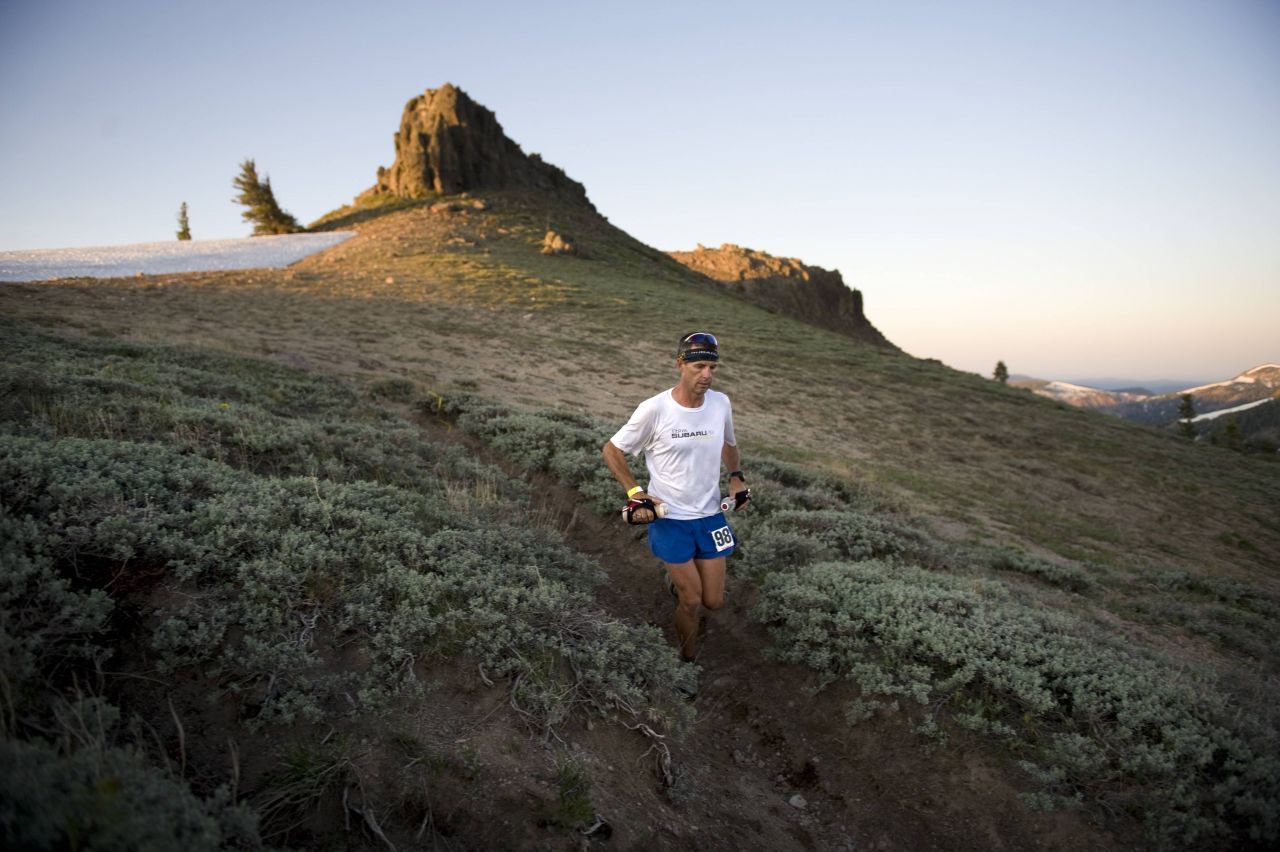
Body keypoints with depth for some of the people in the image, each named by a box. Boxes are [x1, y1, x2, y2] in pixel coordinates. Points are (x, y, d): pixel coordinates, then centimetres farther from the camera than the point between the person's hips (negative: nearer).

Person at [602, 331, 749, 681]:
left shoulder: (720, 403, -6)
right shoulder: (654, 409, -19)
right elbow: (612, 450, -6)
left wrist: (737, 477, 0)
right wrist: (636, 493, -13)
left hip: (710, 516, 4)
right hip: (670, 519, -4)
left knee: (713, 601, 10)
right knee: (692, 602, 1)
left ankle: (678, 579, 44)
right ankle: (689, 660, 28)